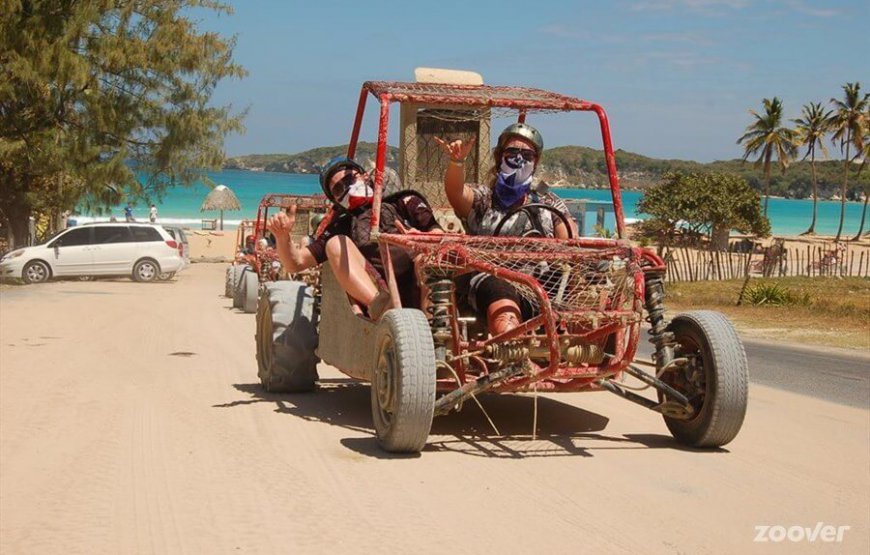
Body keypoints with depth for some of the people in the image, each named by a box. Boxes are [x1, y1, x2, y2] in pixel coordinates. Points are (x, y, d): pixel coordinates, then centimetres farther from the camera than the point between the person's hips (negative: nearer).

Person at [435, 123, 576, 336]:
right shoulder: (482, 198, 21)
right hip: (490, 276, -2)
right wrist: (457, 161, -23)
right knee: (502, 299, -38)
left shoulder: (550, 203, 27)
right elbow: (455, 191, -2)